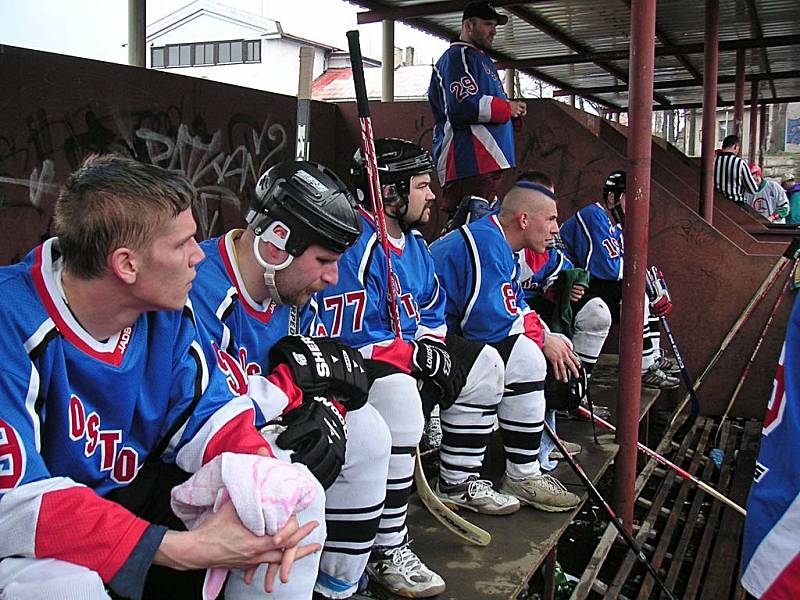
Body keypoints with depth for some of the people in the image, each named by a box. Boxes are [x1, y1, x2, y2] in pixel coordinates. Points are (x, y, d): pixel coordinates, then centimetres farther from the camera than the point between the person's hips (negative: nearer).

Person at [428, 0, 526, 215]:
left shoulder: (482, 59, 29)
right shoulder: (458, 55, -4)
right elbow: (463, 105, -19)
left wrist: (513, 109, 9)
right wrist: (507, 108, -8)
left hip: (488, 162, 11)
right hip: (471, 162, -11)